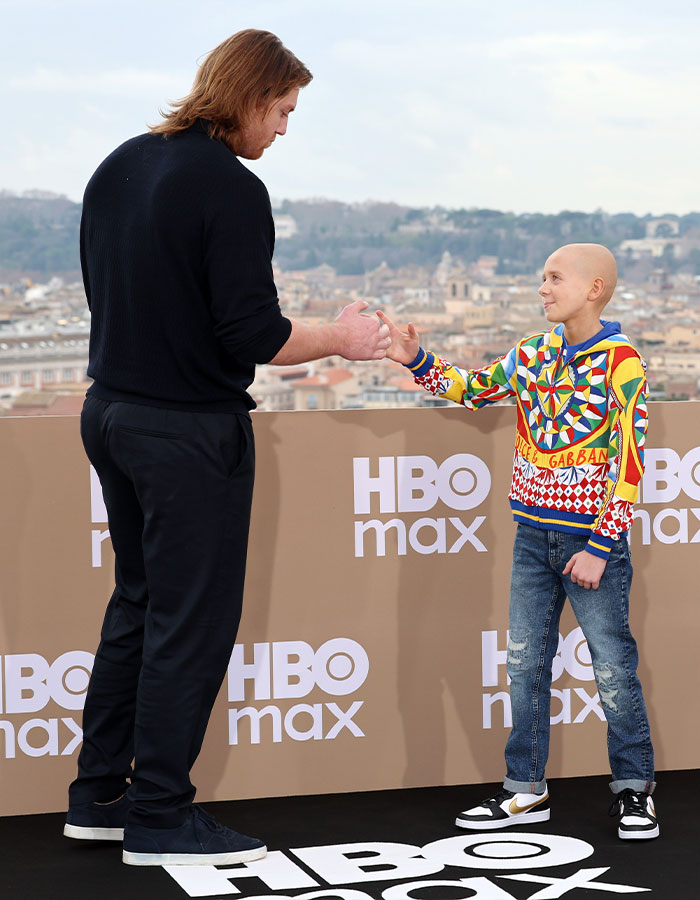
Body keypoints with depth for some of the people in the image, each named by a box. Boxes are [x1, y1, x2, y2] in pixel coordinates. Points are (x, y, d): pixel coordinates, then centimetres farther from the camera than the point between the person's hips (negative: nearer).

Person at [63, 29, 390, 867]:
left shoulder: (119, 166, 9)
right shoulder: (230, 187, -17)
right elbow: (254, 335, -20)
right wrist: (340, 338, -5)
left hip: (111, 412, 9)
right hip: (190, 430, -9)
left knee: (139, 602, 18)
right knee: (192, 619, 1)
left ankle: (98, 794, 23)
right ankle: (159, 819, 7)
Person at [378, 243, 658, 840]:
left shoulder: (621, 363, -11)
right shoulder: (533, 353, 7)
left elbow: (629, 463, -13)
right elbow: (473, 389, 21)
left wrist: (600, 546, -16)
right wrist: (418, 362, 6)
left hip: (592, 537, -6)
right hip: (534, 535, 6)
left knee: (613, 666, 1)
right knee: (525, 662, 8)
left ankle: (634, 789, 15)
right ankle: (526, 790, 17)